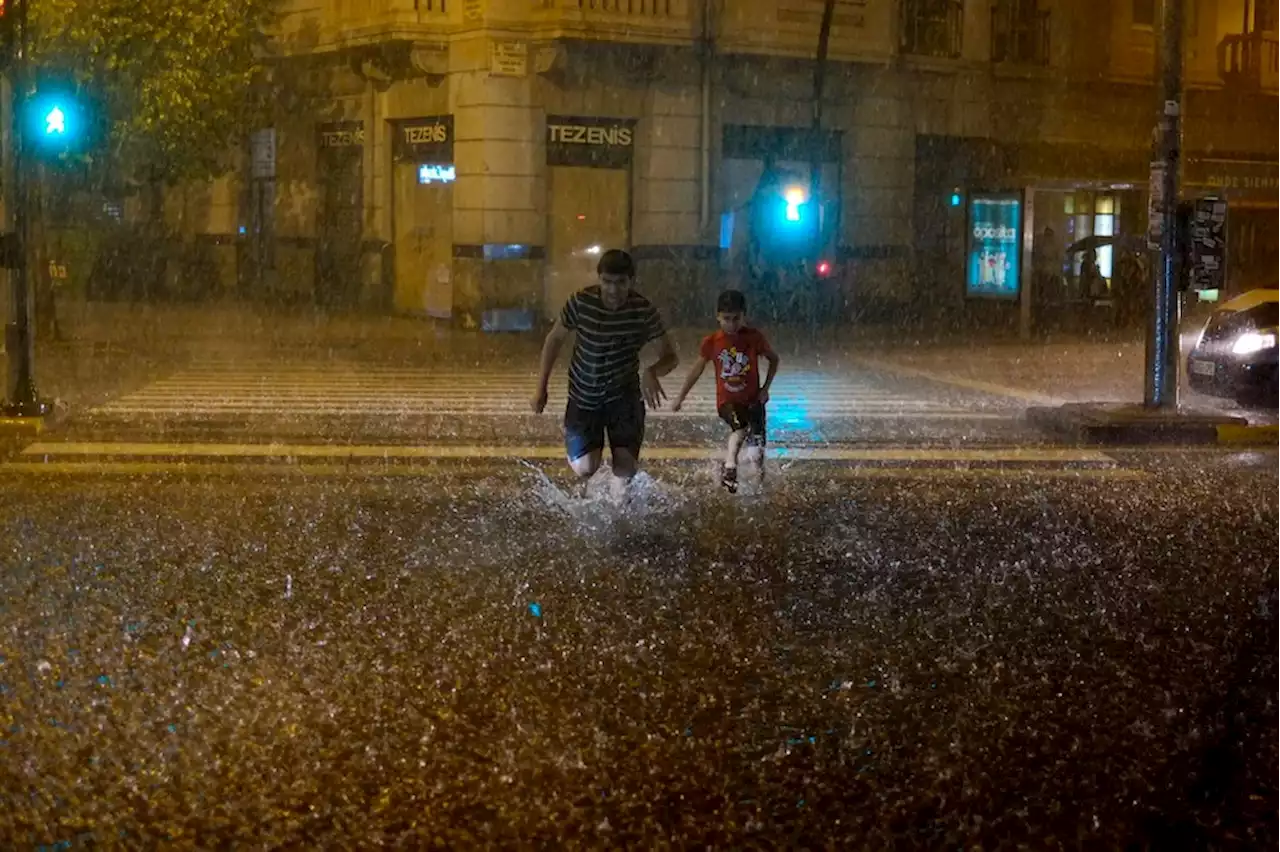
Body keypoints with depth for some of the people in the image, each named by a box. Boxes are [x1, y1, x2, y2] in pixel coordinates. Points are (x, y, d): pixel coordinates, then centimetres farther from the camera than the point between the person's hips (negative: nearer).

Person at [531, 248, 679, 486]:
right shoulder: (581, 302, -18)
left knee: (625, 471, -11)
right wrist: (541, 387, -1)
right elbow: (555, 339, -1)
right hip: (584, 396, 0)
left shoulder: (644, 311, -17)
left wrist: (652, 372, -34)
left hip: (624, 395, 0)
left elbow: (670, 356, -10)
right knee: (585, 470, -13)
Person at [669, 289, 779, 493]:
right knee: (741, 427, -36)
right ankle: (729, 468, -28)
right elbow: (698, 369, 6)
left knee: (757, 456, -1)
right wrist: (680, 397, 9)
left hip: (752, 400, 1)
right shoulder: (712, 342, -6)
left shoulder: (754, 337, -8)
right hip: (727, 401, -1)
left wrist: (766, 388, -1)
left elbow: (773, 359, 7)